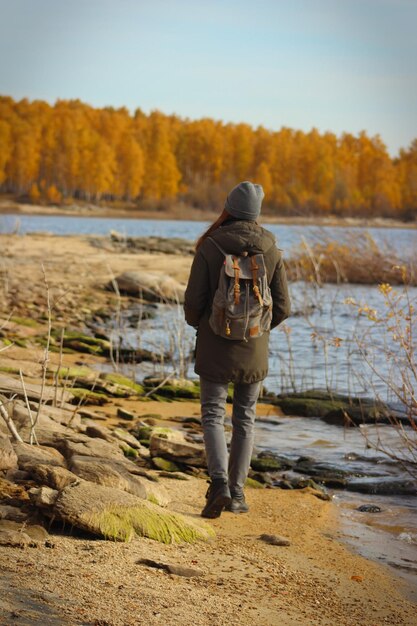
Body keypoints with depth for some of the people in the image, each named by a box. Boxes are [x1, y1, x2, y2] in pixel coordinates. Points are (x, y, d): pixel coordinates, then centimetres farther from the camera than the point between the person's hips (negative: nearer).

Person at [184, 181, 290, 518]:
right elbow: (282, 307, -1)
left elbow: (194, 300, -9)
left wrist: (198, 325, 14)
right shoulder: (271, 251, -4)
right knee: (245, 418, 14)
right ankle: (236, 492, 16)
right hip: (254, 350, 2)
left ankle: (219, 484, -12)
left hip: (215, 347, -2)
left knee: (213, 415, 6)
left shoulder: (209, 247, -11)